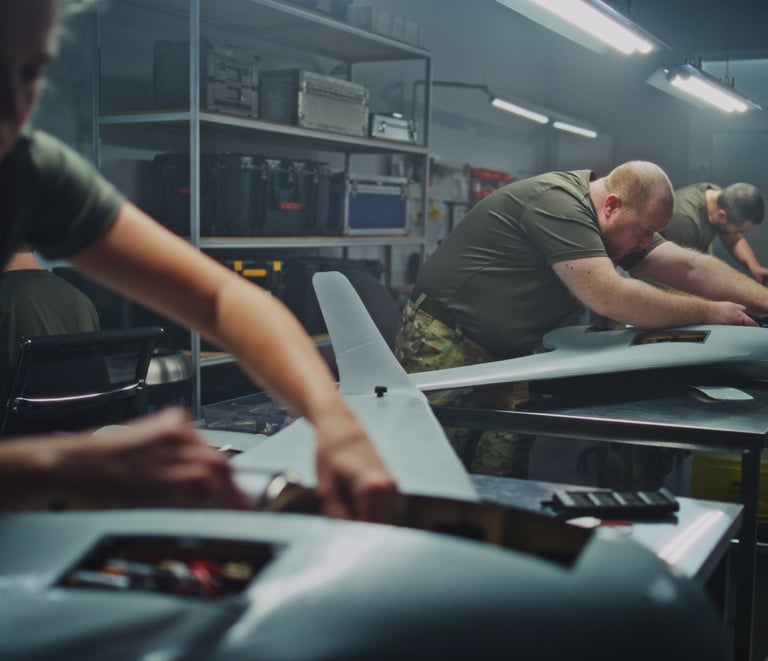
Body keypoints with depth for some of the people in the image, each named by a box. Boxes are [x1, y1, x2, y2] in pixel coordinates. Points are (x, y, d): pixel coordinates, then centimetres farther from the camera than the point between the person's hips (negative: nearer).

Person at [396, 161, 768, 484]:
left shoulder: (623, 226, 6)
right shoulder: (558, 204, -25)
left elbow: (690, 267, 5)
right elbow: (610, 297, -32)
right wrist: (710, 313, -22)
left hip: (507, 352, 9)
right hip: (445, 341, -9)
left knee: (505, 475, 2)